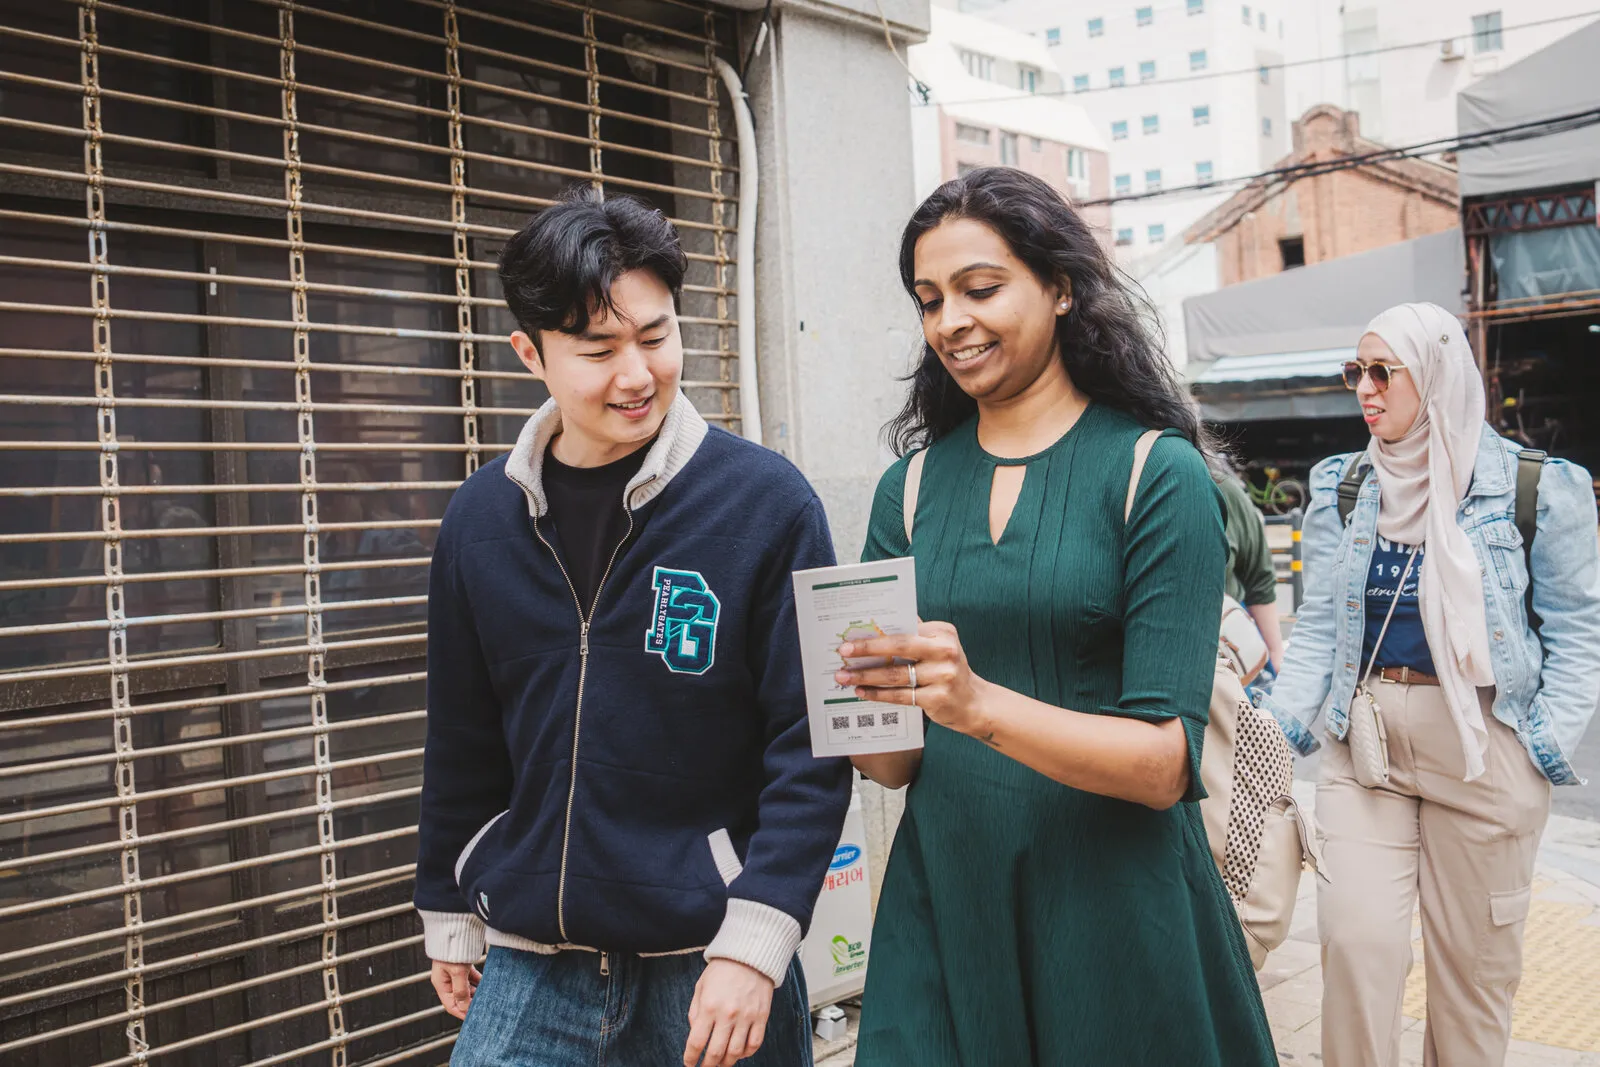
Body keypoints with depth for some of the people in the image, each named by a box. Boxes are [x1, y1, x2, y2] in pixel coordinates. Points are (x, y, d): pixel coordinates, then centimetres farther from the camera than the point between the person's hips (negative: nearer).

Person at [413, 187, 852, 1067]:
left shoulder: (766, 501, -9)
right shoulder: (481, 518, 2)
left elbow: (808, 747, -9)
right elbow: (462, 742, 11)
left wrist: (753, 942, -13)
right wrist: (448, 915, 15)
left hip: (710, 968, -2)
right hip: (529, 969, 3)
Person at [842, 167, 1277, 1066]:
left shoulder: (1157, 474, -8)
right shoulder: (912, 486, 3)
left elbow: (1164, 765, -14)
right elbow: (896, 766, 4)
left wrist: (980, 704, -28)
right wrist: (859, 707, -18)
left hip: (1115, 913, -2)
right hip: (941, 899, 3)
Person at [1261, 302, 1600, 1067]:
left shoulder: (1533, 488, -5)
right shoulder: (1340, 487, 5)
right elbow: (1318, 628, 8)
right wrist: (1279, 727, -4)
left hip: (1483, 744, -2)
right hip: (1362, 743, 2)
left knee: (1473, 954, 9)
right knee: (1354, 938, -4)